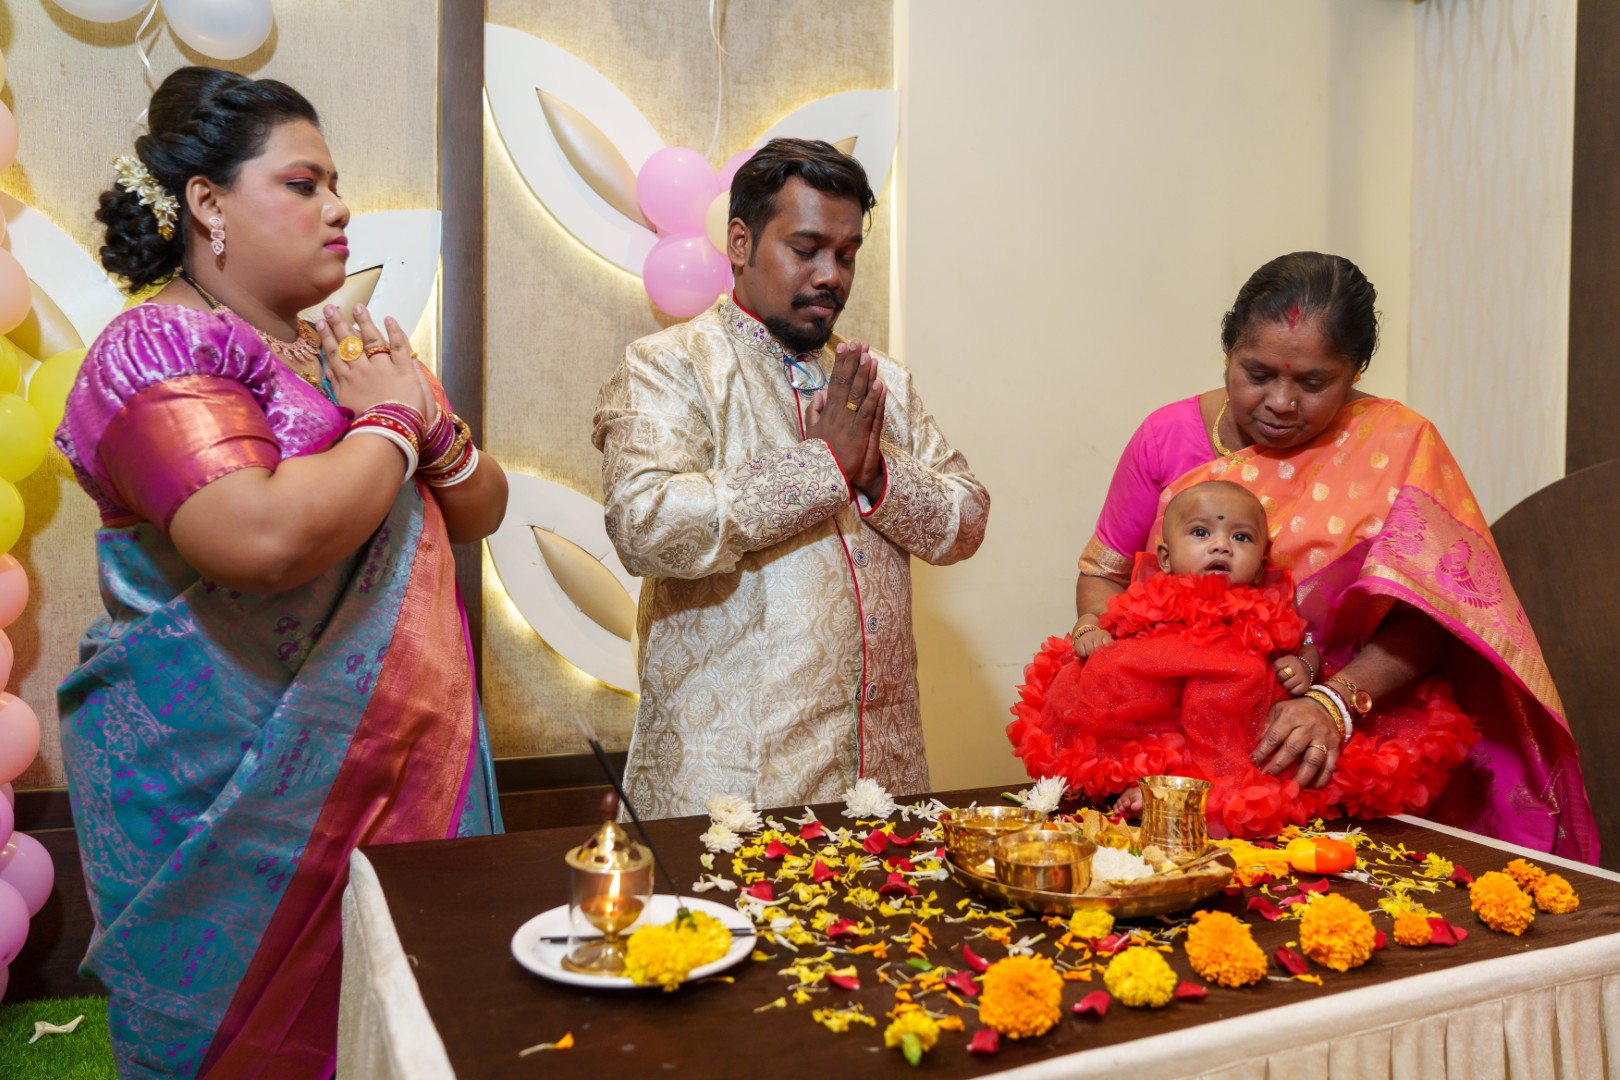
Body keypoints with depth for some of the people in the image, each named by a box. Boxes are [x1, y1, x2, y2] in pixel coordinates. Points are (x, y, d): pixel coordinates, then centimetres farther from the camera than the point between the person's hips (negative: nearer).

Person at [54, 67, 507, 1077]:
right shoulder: (158, 349, -13)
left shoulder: (351, 349, 10)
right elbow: (265, 535, -31)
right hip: (230, 795, -6)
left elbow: (482, 511, 14)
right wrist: (391, 426, -14)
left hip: (399, 769, 7)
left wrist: (437, 430, -7)